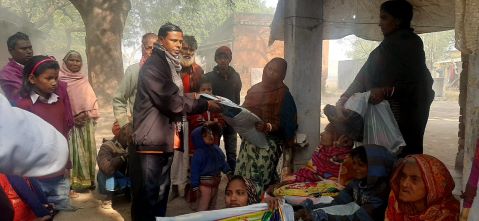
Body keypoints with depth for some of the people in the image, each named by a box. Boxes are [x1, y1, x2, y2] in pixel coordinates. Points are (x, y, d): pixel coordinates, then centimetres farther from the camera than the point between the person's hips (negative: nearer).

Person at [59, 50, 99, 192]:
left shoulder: (84, 79, 15)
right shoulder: (60, 78, -2)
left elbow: (92, 99, 13)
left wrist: (89, 114, -3)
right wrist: (73, 116, -16)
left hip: (86, 121, 5)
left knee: (88, 150, 6)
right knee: (73, 151, -7)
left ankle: (87, 179, 15)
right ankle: (74, 181, -2)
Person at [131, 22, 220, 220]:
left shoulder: (172, 65, 19)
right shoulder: (154, 65, -11)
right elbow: (171, 100, -19)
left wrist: (202, 103, 9)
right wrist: (205, 105, -12)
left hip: (166, 138, 9)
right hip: (153, 138, -9)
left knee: (161, 191, 14)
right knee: (148, 193, -4)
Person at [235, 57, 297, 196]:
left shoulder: (284, 95, -4)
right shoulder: (254, 89, 12)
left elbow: (285, 124, -11)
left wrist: (268, 127, -27)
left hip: (268, 144, -5)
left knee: (258, 182, -11)